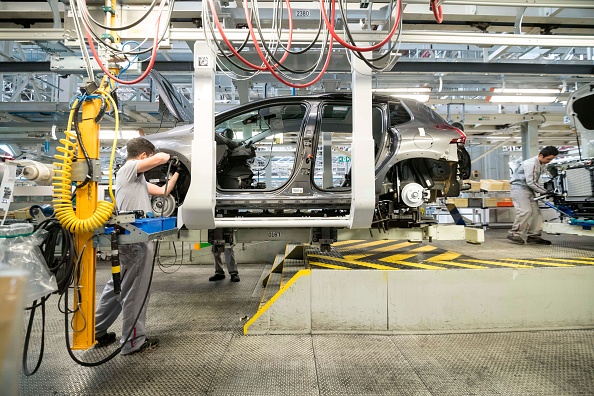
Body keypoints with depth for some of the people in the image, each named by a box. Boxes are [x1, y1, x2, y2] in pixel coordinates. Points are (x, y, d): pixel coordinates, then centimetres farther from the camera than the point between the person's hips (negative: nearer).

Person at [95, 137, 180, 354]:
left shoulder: (138, 179, 22)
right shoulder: (129, 168, -7)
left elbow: (162, 191, 25)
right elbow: (159, 158, -21)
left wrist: (176, 173, 27)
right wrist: (167, 156, 1)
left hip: (129, 240, 11)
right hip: (136, 242, -11)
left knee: (117, 286, 20)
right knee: (135, 292, 0)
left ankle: (97, 333, 32)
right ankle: (133, 341, 13)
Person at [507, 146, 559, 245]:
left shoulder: (543, 165, 9)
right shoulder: (531, 164, -21)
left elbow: (535, 181, 15)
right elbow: (530, 182, -22)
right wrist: (544, 192, -15)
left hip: (529, 189, 9)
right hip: (519, 187, -9)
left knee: (535, 211, 4)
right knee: (525, 211, -17)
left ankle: (533, 235, 9)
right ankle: (514, 234, -10)